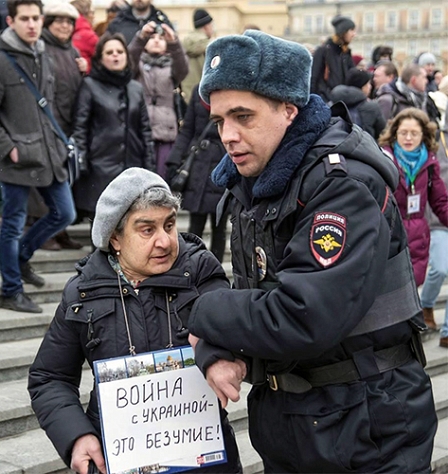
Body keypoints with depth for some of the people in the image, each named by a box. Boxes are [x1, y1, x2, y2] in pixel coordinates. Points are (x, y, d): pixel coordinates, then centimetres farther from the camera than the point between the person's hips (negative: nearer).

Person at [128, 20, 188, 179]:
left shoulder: (171, 66, 16)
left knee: (162, 178, -1)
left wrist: (174, 43, -26)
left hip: (166, 132, 1)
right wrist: (141, 36, -28)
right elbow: (130, 54, -8)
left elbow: (183, 67, -7)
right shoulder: (138, 64, 15)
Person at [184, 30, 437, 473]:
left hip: (364, 426, -7)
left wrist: (205, 315, -15)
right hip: (281, 418, 7)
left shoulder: (344, 183, -21)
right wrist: (216, 353, -11)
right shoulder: (251, 182, 5)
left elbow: (303, 318, -30)